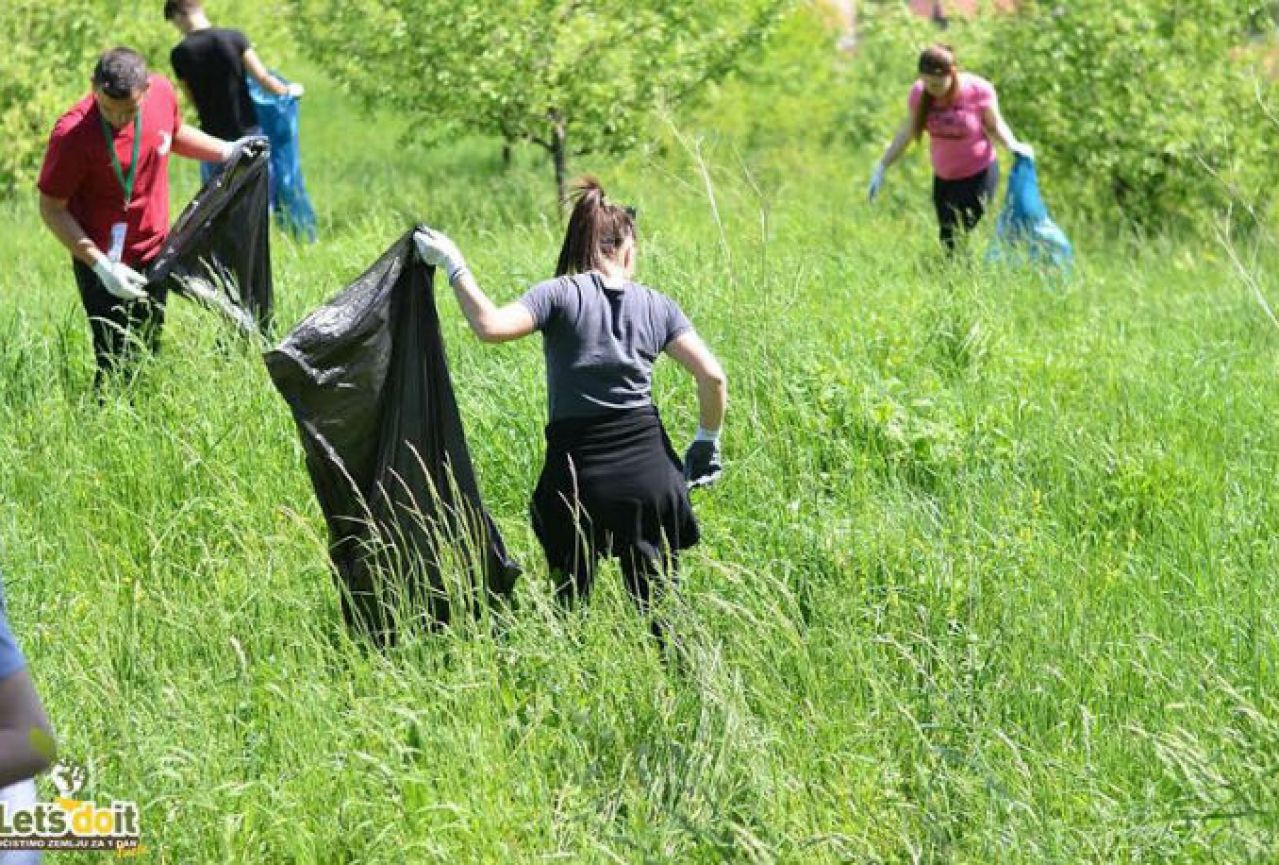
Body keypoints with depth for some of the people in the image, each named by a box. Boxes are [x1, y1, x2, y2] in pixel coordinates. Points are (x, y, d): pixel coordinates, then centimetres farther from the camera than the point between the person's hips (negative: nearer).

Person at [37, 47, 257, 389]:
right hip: (103, 262, -6)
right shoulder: (73, 133, -28)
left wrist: (226, 151, 5)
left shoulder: (162, 93, -12)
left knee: (150, 355, 18)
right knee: (117, 365, -4)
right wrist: (100, 265, -24)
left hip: (155, 251, 6)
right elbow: (51, 208, -18)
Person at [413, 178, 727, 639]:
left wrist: (453, 266, -9)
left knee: (571, 603, 12)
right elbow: (712, 376, 2)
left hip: (579, 478, -2)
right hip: (650, 475, 2)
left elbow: (490, 326, -19)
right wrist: (706, 443, 15)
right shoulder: (656, 305, 8)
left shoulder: (561, 295, -2)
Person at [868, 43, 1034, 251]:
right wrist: (881, 167, 2)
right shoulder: (920, 93, -10)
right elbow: (906, 133, 2)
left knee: (957, 239, -12)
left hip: (978, 175, -5)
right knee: (946, 238, 10)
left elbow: (995, 126, -7)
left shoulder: (978, 90, -21)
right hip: (943, 177, 5)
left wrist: (1013, 145, -27)